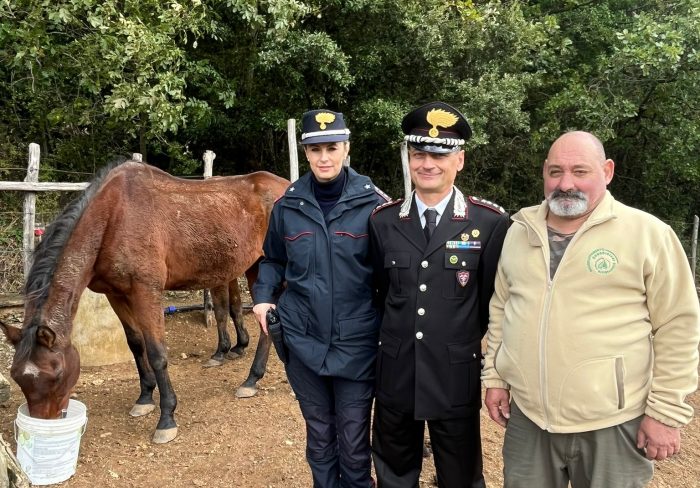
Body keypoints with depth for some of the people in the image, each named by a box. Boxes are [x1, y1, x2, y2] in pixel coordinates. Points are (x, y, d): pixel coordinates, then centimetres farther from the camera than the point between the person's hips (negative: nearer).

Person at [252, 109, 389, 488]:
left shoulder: (372, 203, -8)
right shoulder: (288, 205, 0)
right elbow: (273, 261, 14)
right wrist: (262, 297, -3)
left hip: (356, 341, -2)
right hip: (303, 339, 3)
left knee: (354, 440, 9)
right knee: (319, 435, 19)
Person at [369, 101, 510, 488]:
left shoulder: (490, 222, -10)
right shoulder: (383, 221, -1)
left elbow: (496, 300, -1)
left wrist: (463, 340, 6)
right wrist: (394, 339, 10)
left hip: (456, 379, -2)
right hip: (395, 376, 3)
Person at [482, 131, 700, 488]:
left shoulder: (648, 233, -9)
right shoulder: (519, 231, 5)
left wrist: (666, 412, -7)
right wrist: (495, 377, 10)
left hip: (612, 425, -3)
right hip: (526, 417, 4)